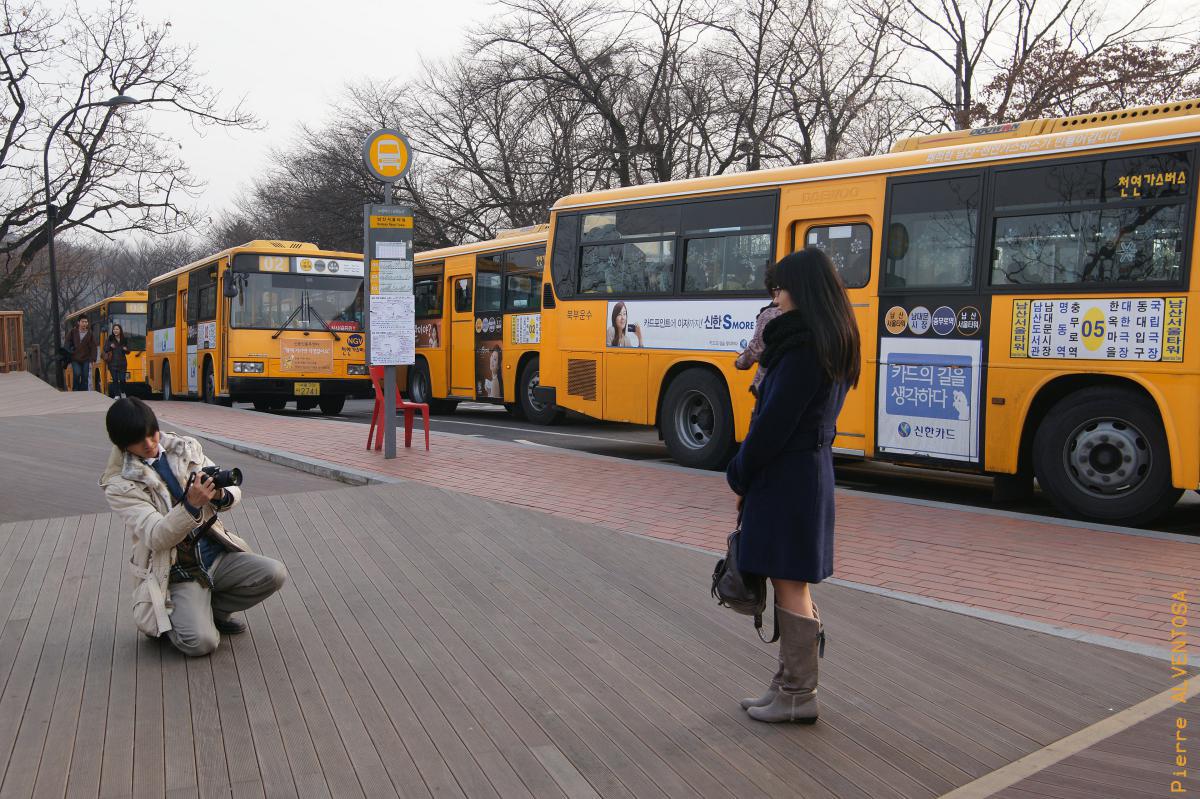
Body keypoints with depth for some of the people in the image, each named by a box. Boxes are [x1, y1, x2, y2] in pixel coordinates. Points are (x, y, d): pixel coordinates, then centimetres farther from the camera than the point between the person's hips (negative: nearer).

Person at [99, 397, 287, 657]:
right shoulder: (119, 486, -7)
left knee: (274, 574, -20)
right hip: (175, 575, -4)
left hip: (216, 555, 5)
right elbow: (155, 537, -18)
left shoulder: (185, 448, 5)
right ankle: (165, 620, 10)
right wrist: (191, 506, -35)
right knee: (200, 642, -26)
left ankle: (212, 609, 6)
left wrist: (222, 496, -21)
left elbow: (233, 492, 4)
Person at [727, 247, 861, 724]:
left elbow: (774, 423, -19)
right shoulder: (830, 347, 12)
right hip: (811, 469, 10)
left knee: (789, 585, -1)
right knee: (791, 584, 15)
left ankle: (799, 697, 10)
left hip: (786, 478, -10)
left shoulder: (801, 350, -18)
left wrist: (739, 476, -6)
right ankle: (789, 685, 25)